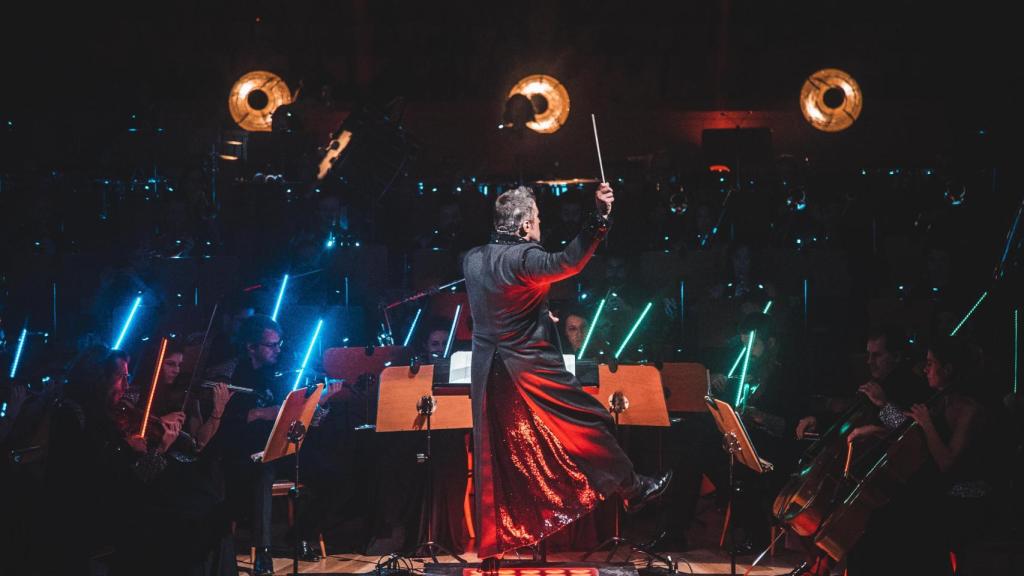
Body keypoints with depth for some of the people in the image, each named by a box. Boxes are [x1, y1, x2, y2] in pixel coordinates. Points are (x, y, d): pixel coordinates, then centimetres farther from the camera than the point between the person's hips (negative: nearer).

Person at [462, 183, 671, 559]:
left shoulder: (472, 260, 5)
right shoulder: (522, 258, -18)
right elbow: (568, 262, -33)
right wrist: (600, 217, -35)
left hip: (487, 374, 7)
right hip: (530, 372, -7)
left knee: (498, 462, 12)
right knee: (591, 422, 9)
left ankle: (494, 542, 17)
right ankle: (632, 490, 20)